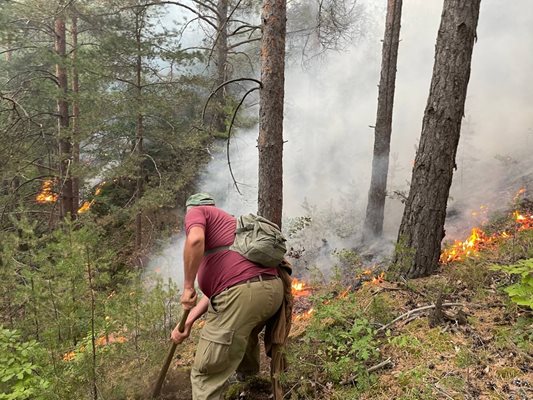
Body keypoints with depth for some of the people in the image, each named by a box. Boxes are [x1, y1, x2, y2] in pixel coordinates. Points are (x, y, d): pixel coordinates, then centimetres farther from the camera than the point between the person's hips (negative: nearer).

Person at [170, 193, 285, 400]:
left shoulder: (196, 212, 12)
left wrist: (188, 286, -7)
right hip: (272, 289, 9)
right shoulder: (228, 220, 35)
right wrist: (188, 322, 24)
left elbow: (195, 239, -16)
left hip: (240, 293, -9)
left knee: (206, 376, 3)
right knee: (244, 335, 41)